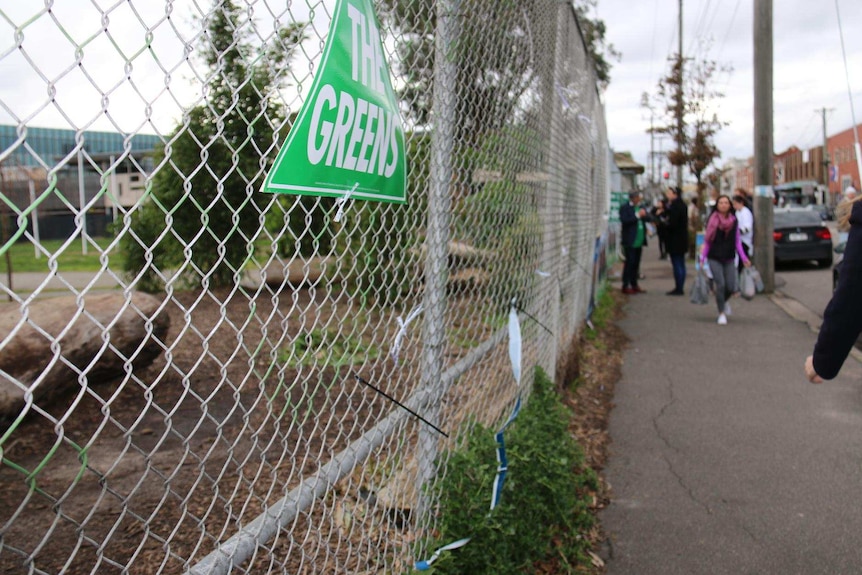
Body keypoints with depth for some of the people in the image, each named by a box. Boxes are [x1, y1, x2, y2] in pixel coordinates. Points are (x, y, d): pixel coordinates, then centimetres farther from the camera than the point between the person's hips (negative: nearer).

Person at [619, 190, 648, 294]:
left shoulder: (640, 207, 16)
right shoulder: (624, 208, -5)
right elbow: (624, 220, -19)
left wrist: (644, 215, -3)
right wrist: (637, 215, -19)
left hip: (638, 241, 7)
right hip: (630, 242, -7)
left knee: (636, 263, 9)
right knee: (629, 262, -7)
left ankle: (634, 285, 15)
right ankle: (625, 286, -2)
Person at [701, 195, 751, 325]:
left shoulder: (734, 221, 5)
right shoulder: (712, 220, -1)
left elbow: (737, 241, 9)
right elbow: (707, 241, 3)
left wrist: (744, 258, 4)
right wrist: (703, 258, -1)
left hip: (729, 259, 2)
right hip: (714, 258, -2)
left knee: (731, 287, -2)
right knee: (720, 285, -11)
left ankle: (724, 301, 33)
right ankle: (721, 313, 4)